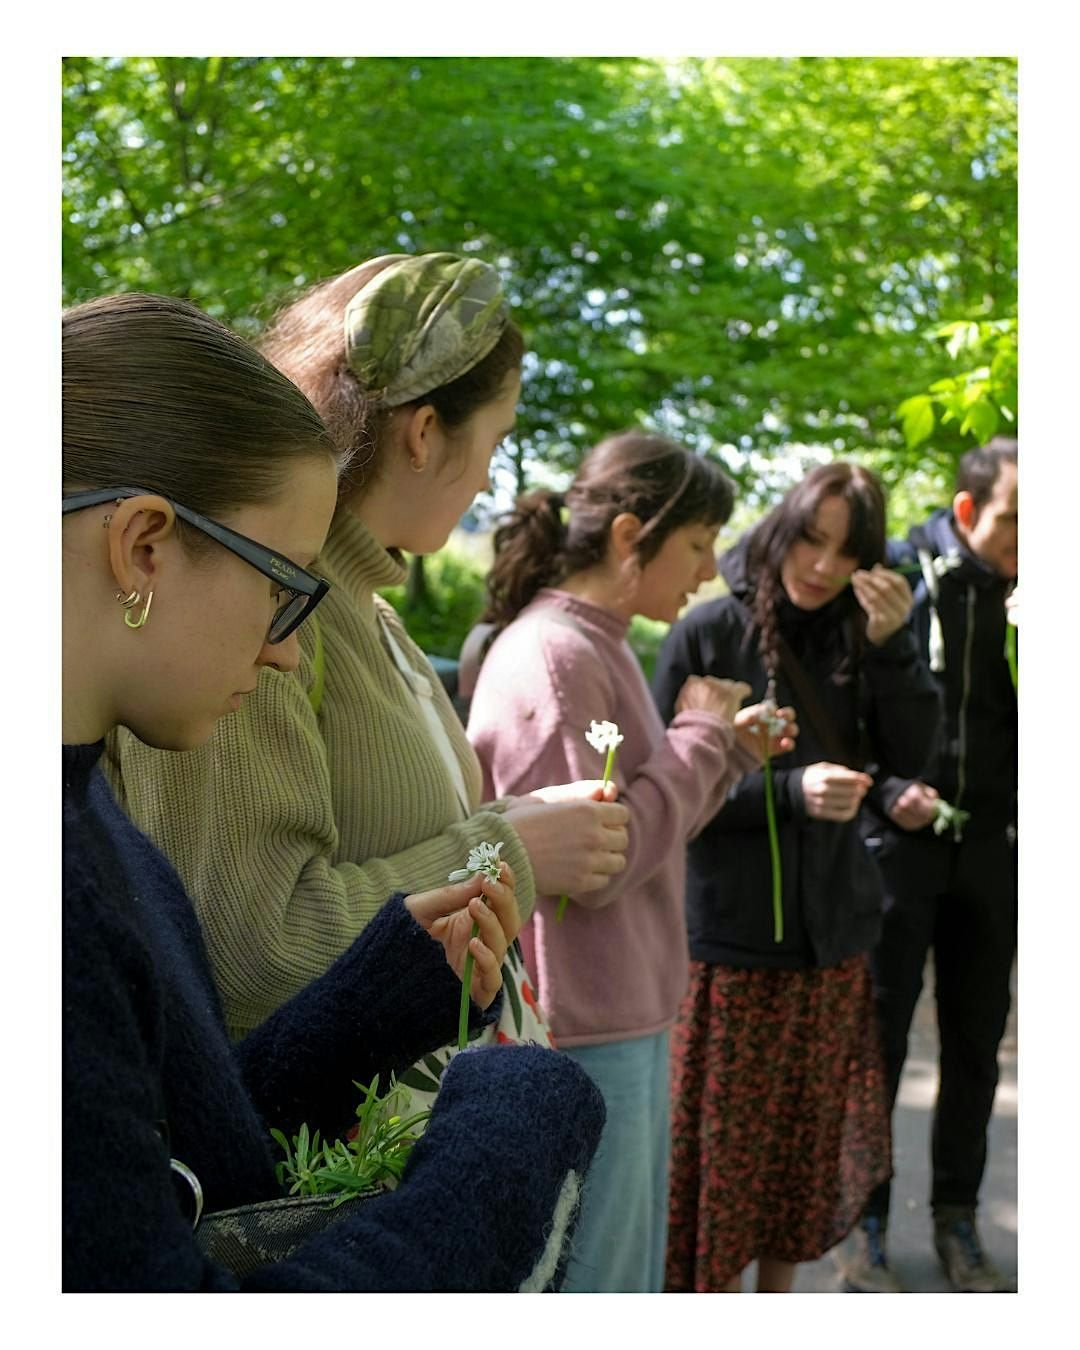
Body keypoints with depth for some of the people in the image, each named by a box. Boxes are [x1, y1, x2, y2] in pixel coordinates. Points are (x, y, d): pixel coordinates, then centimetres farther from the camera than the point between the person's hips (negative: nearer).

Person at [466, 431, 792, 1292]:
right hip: (582, 1036, -9)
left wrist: (729, 751, 4)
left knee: (635, 1270, 21)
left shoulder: (604, 645, 11)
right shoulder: (550, 656, -18)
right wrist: (701, 733, -13)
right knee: (592, 1277, 5)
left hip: (631, 1022, 10)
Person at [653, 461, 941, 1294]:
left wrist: (891, 645, -15)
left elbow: (911, 757, -3)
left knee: (809, 1134, 15)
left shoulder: (856, 635, 4)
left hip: (833, 934, 4)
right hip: (732, 935, -4)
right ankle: (714, 1285, 23)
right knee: (723, 1141, 4)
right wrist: (790, 791, -21)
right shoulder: (708, 635, -9)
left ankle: (780, 1287, 34)